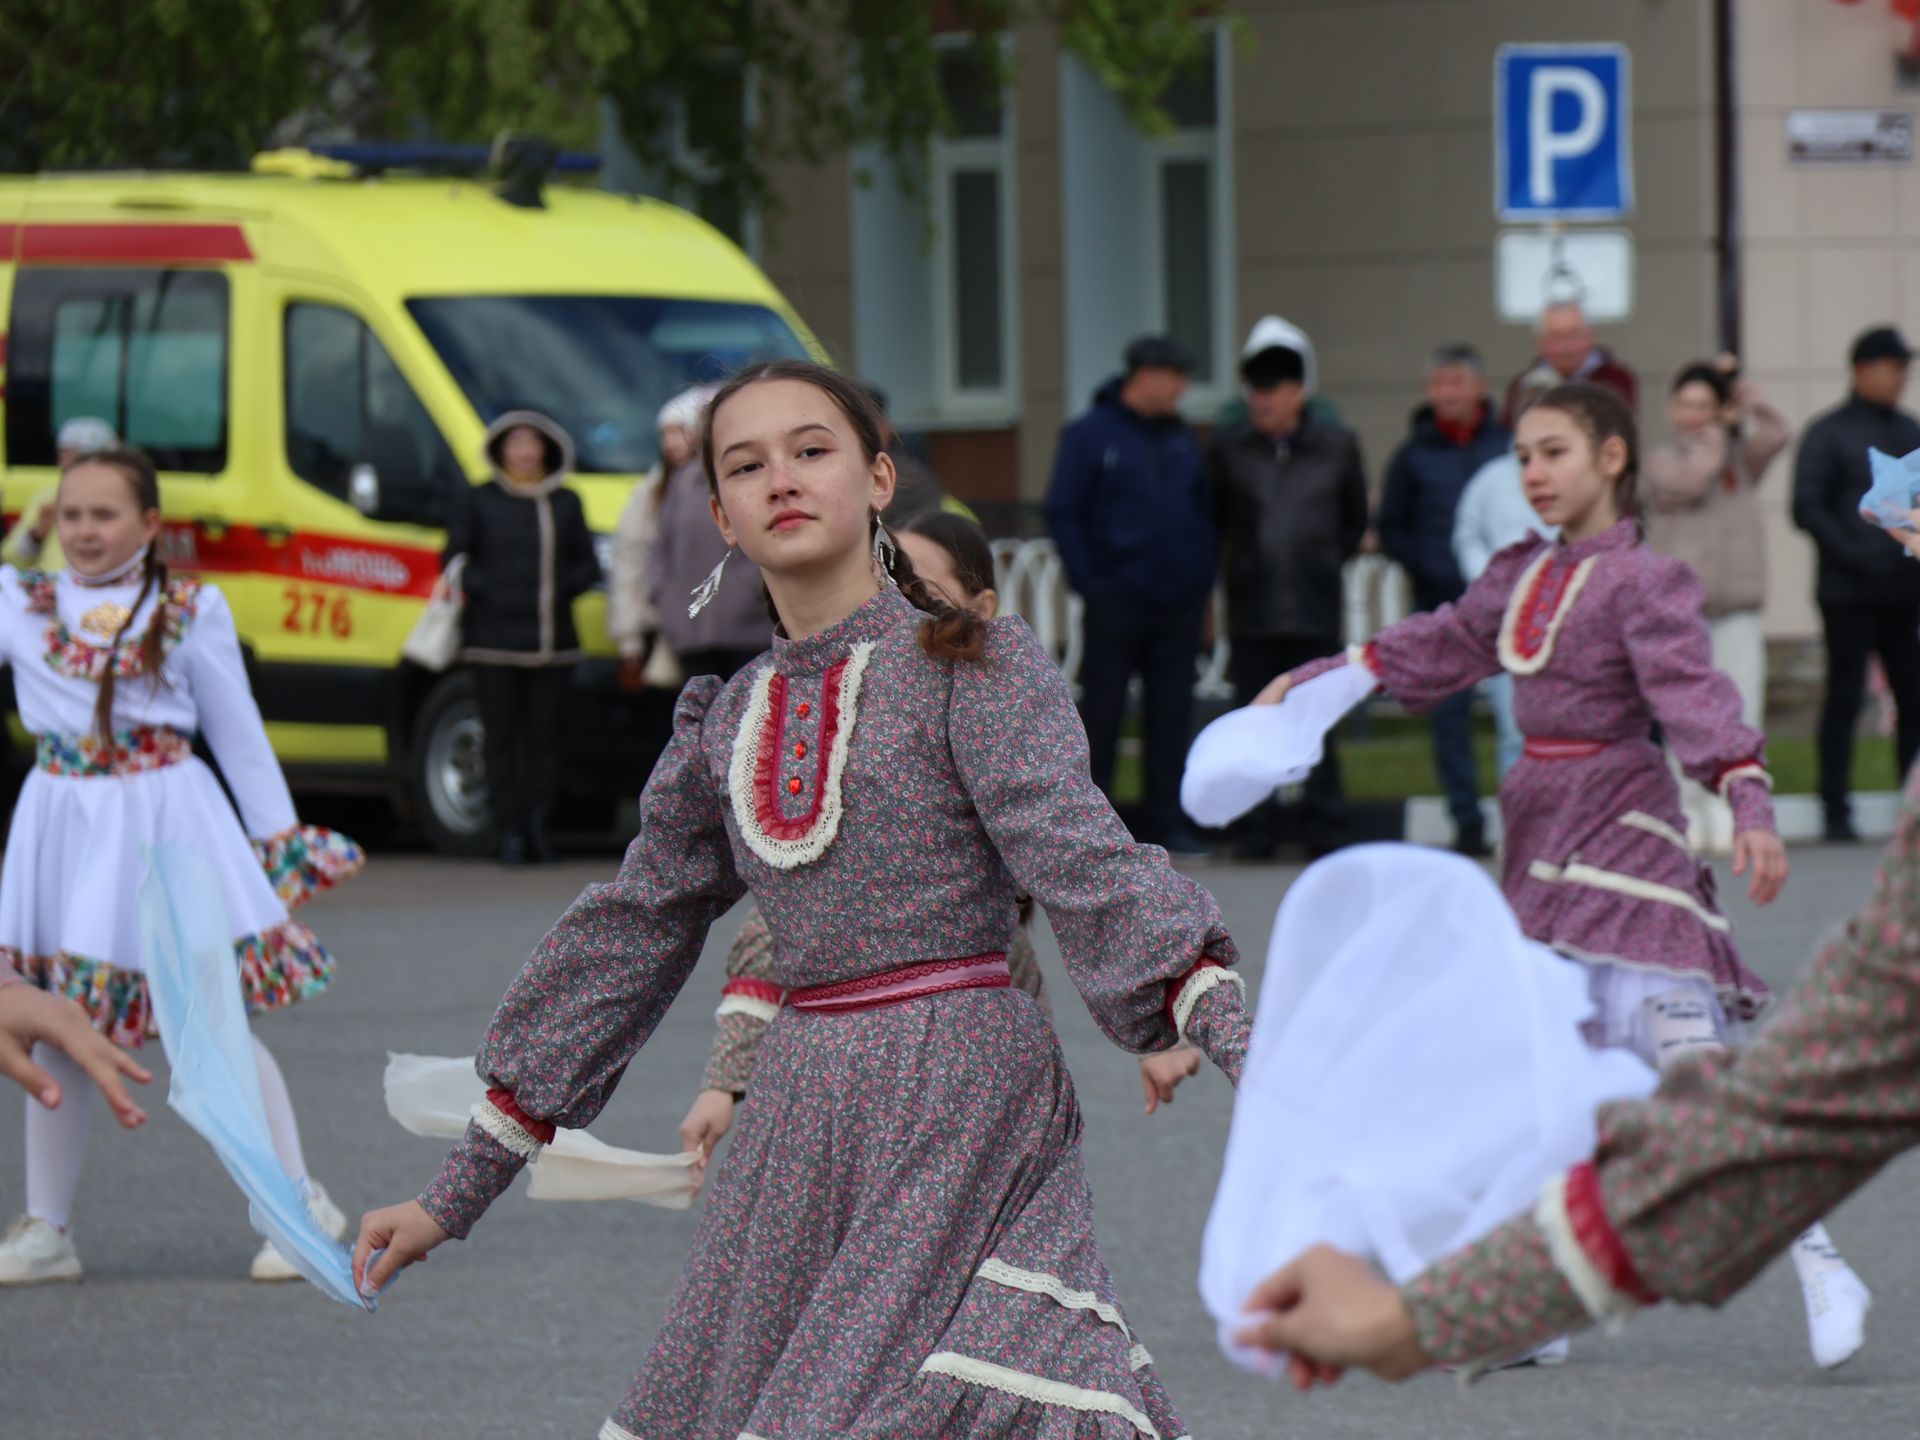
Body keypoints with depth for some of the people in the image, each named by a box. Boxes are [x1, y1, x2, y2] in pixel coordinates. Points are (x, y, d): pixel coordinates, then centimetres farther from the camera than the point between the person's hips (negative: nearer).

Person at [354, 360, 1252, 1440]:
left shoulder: (973, 670, -4)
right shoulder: (729, 721, 13)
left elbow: (1086, 866, -15)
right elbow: (623, 944, 19)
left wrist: (1240, 1044, -31)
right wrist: (456, 1197, 20)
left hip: (963, 1105, -6)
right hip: (802, 1118, 6)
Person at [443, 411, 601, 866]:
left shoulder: (566, 503, 14)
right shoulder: (479, 501, 7)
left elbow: (587, 565, 15)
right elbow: (455, 559, 4)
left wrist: (560, 587, -5)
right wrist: (488, 590, -12)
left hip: (553, 640, 2)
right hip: (494, 639, -2)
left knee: (545, 738, 0)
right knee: (502, 738, -3)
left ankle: (538, 829, 4)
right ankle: (511, 834, -1)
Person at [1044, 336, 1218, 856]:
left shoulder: (1182, 440, 13)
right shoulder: (1090, 436, -3)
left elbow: (1205, 512, 19)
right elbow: (1061, 514, -5)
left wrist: (1205, 577, 7)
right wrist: (1088, 582, -12)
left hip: (1180, 602, 5)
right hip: (1116, 602, -5)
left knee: (1172, 713, 5)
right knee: (1101, 712, 0)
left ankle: (1167, 819, 10)